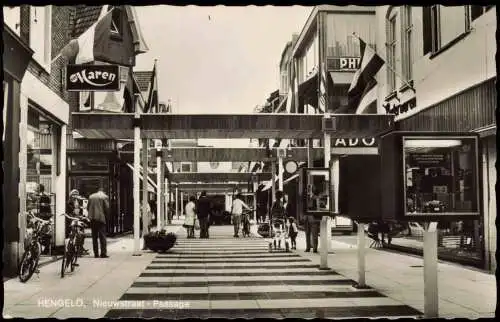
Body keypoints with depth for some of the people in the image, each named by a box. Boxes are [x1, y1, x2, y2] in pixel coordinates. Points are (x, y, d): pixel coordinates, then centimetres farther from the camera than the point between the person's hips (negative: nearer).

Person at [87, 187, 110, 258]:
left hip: (92, 218, 4)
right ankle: (103, 253, -6)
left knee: (94, 237, 9)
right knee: (102, 236, -2)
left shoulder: (91, 196, 12)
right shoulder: (105, 197, -2)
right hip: (101, 218, -4)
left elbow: (88, 207, 12)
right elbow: (107, 208, -6)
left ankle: (96, 253, 9)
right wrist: (107, 217, 7)